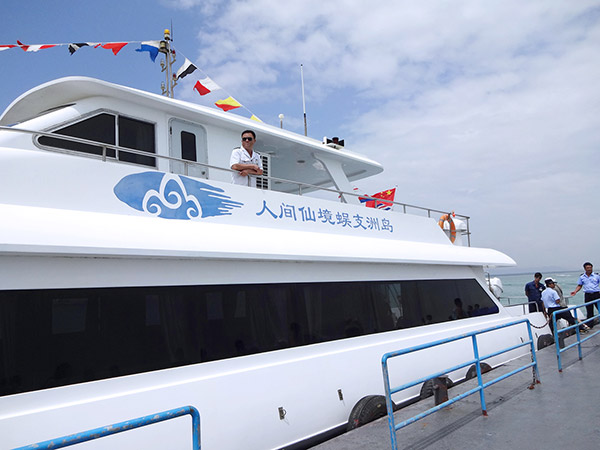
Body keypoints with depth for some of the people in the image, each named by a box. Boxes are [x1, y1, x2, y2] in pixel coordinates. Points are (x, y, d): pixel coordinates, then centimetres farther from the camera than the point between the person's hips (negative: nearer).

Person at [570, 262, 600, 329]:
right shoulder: (582, 277, 7)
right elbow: (579, 286, 12)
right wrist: (575, 291, -3)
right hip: (587, 295, 2)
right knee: (589, 311, 7)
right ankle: (590, 325, 14)